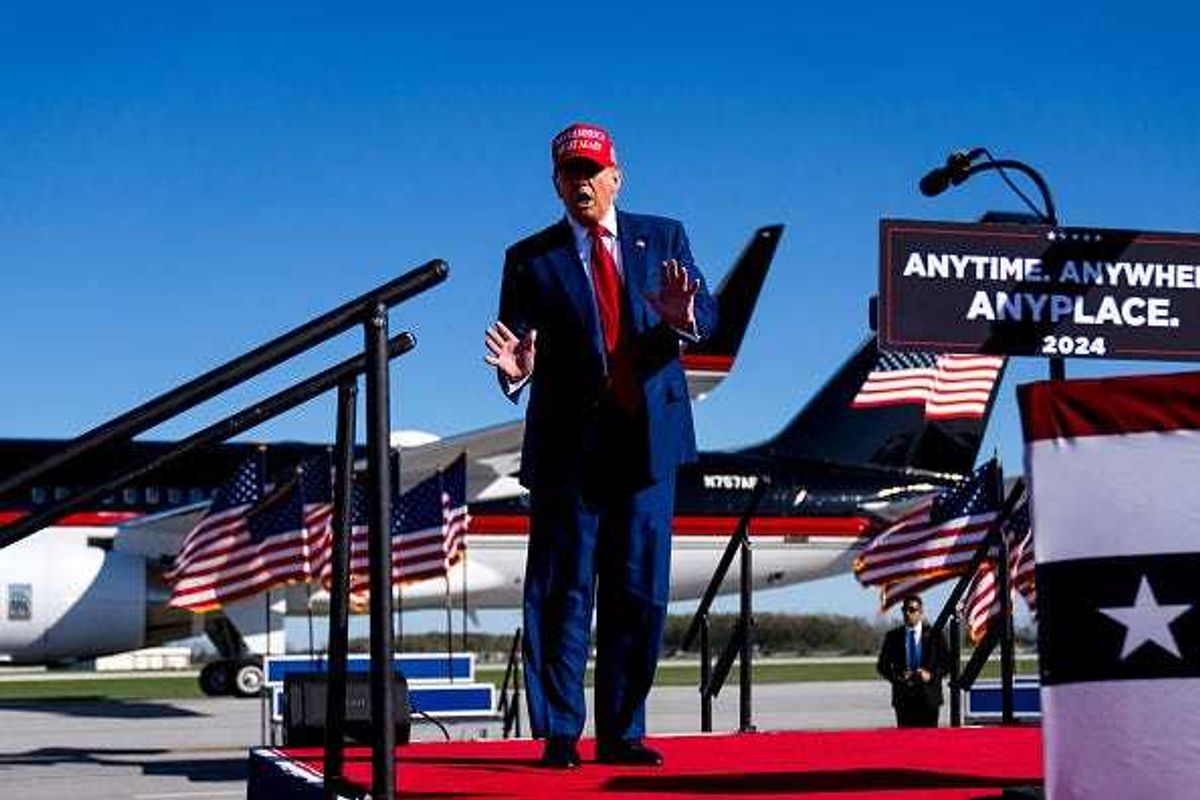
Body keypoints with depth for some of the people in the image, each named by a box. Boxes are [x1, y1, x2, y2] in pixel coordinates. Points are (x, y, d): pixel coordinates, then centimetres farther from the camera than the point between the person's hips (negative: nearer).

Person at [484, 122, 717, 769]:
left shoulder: (664, 238, 11)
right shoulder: (531, 259, 5)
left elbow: (708, 315, 1)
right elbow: (516, 348, -3)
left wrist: (682, 318, -23)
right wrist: (515, 368, -26)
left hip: (648, 442, 2)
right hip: (569, 445, -2)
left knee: (642, 593, 5)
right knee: (563, 593, -2)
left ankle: (621, 733, 13)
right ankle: (558, 734, 4)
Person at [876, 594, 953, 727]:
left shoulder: (934, 635, 6)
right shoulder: (893, 636, 8)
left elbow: (947, 662, 5)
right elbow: (882, 665, 9)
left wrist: (931, 675, -11)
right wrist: (897, 675, -9)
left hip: (928, 696, -1)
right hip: (903, 697, 1)